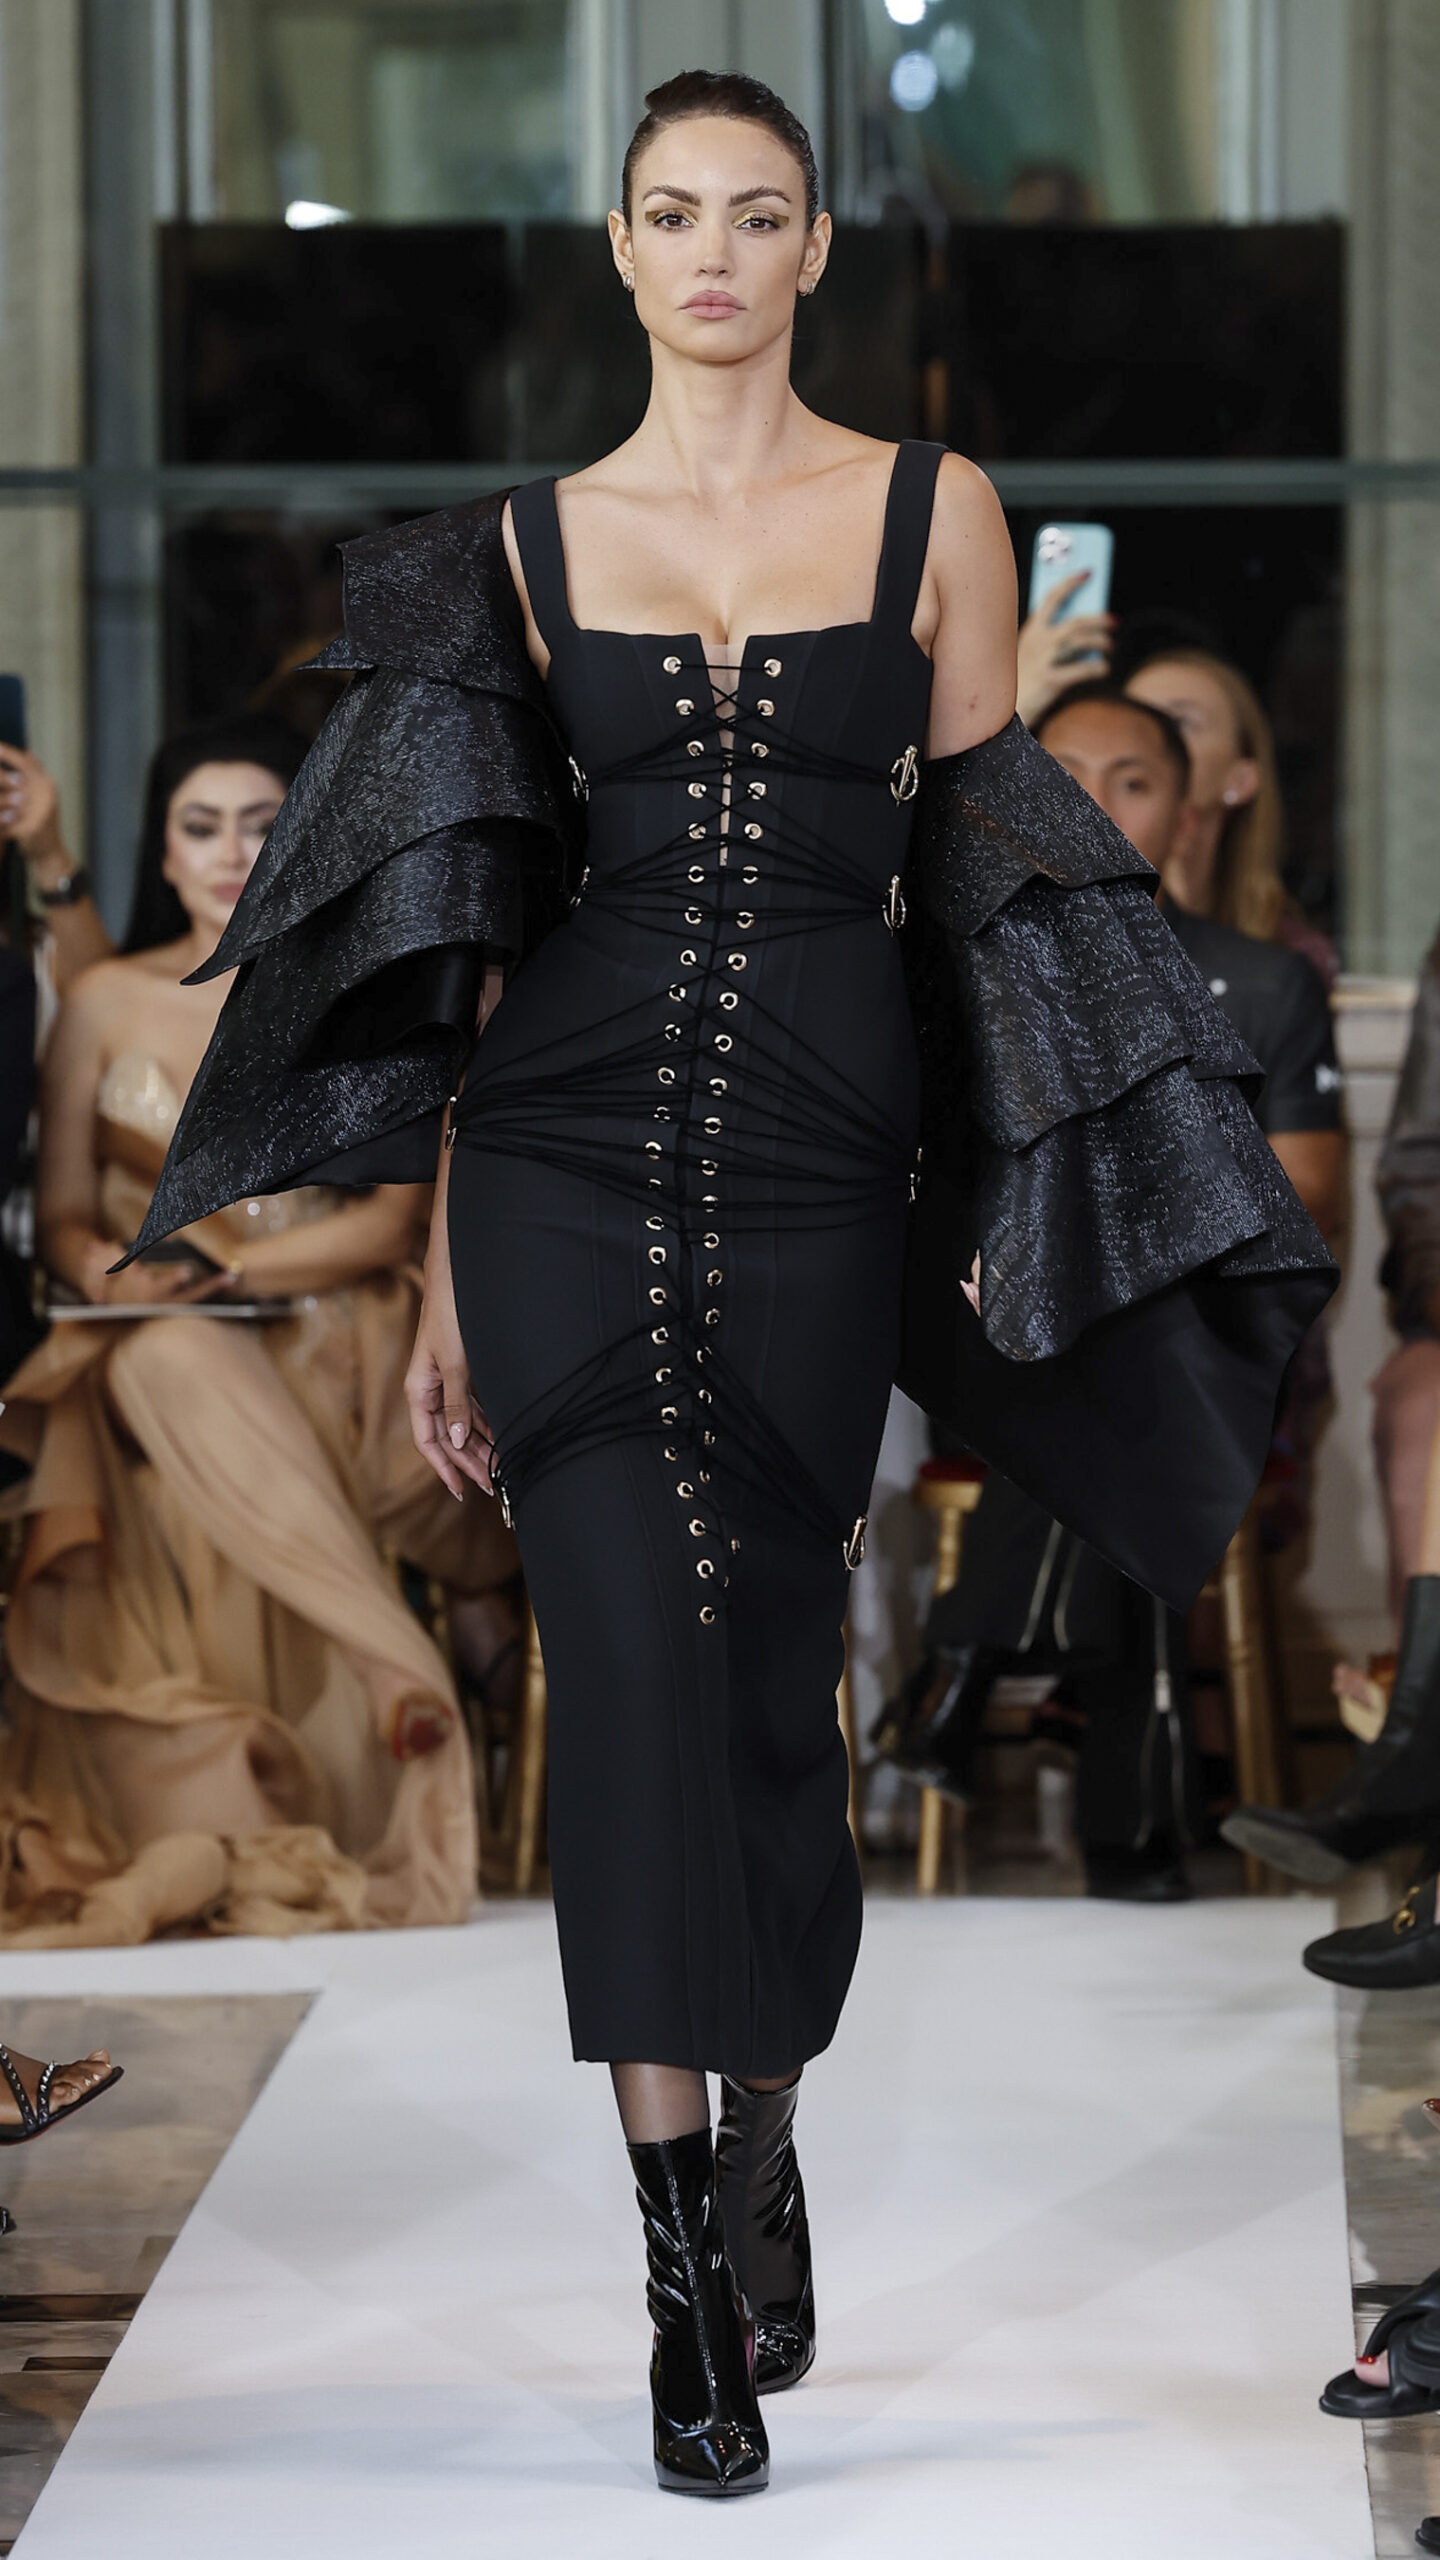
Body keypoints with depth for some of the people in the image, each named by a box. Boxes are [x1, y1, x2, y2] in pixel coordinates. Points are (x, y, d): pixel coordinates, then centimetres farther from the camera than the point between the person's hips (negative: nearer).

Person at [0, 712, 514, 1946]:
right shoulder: (106, 1004, 10)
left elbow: (390, 1221, -3)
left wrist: (218, 1267, -16)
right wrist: (104, 1268, -16)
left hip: (325, 1355, -1)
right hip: (151, 1362, 1)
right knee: (172, 1365, -36)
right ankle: (400, 1674, -34)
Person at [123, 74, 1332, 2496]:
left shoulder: (933, 514, 6)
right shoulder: (529, 543, 9)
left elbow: (983, 876, 6)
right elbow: (482, 922, 9)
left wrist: (1001, 1204, -1)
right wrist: (446, 1271, 7)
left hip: (823, 1158, 0)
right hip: (569, 1147, 0)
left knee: (766, 1681, 5)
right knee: (637, 1668, -7)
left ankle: (761, 2135, 30)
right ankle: (695, 2283, -3)